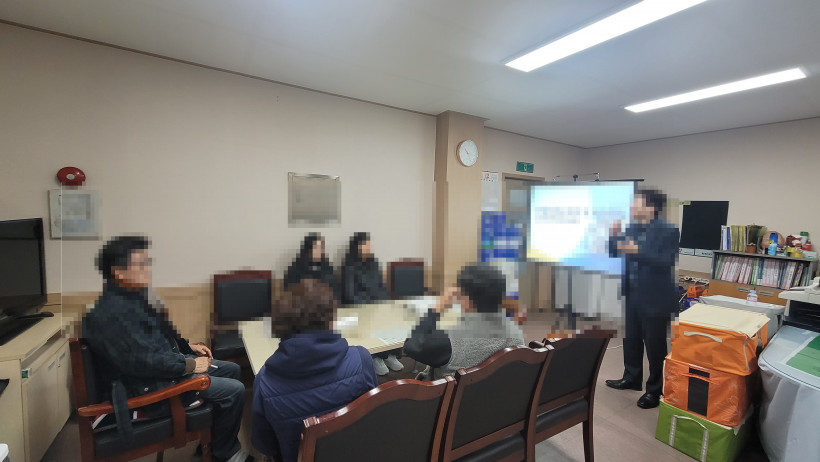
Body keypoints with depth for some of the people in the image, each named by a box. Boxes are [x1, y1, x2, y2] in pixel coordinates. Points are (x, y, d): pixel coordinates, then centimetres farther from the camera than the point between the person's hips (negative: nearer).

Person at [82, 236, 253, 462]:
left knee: (232, 369, 13)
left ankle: (212, 437, 26)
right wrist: (190, 365, -21)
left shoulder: (134, 295, 7)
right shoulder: (111, 312, -24)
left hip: (166, 364, 10)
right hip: (150, 386, -10)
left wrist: (188, 346, 9)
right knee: (234, 390, -13)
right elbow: (140, 361, -29)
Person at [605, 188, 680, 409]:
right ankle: (632, 378, 37)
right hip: (633, 295, 7)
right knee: (631, 339, 19)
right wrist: (614, 236, -7)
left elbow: (666, 262, -22)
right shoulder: (632, 228, 6)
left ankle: (656, 390, 23)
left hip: (655, 298, -7)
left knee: (655, 345, 6)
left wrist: (638, 252, -33)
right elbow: (614, 253, 10)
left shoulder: (667, 231, -14)